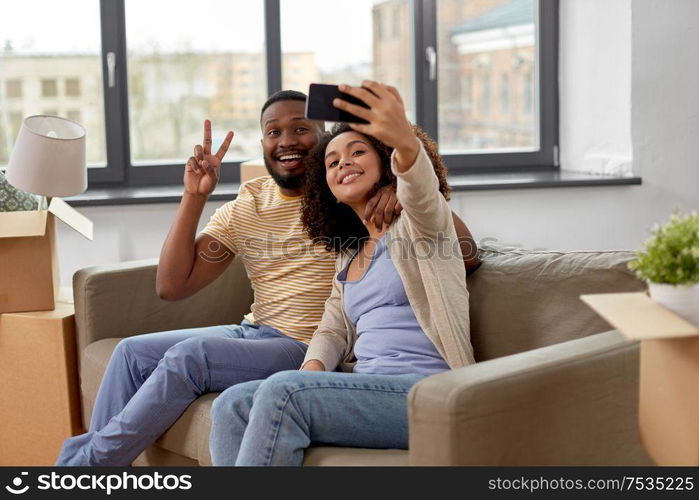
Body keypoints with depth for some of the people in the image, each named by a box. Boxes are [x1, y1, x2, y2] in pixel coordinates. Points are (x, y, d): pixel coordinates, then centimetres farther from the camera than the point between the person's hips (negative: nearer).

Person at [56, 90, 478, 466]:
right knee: (133, 352, -3)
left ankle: (86, 461, -11)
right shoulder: (244, 209, 10)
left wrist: (404, 190, -27)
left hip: (310, 348, -6)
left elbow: (463, 246, -9)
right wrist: (194, 198, -5)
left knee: (189, 354, -24)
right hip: (253, 333, 7)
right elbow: (171, 287, 4)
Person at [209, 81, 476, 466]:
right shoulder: (348, 255, 26)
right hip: (365, 389, 7)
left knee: (283, 391, -28)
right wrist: (313, 366, -5)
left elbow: (420, 191, -23)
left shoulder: (418, 220, 2)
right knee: (231, 406, -12)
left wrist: (405, 140, -47)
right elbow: (333, 330, 21)